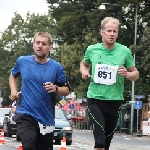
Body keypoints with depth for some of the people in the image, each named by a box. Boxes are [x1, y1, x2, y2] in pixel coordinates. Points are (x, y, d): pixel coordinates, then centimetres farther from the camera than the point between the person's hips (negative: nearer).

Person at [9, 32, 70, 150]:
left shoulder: (56, 67, -5)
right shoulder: (22, 61, 0)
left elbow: (66, 90, -1)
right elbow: (13, 75, 22)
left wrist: (55, 89, -21)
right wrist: (13, 90, 5)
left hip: (46, 118, 1)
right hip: (25, 113, -1)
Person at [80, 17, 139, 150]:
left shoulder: (125, 51, -4)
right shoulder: (92, 49, -1)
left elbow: (136, 74, 6)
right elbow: (84, 64, 20)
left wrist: (127, 74, -16)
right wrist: (84, 71, -2)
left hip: (114, 101, 1)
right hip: (95, 99, -1)